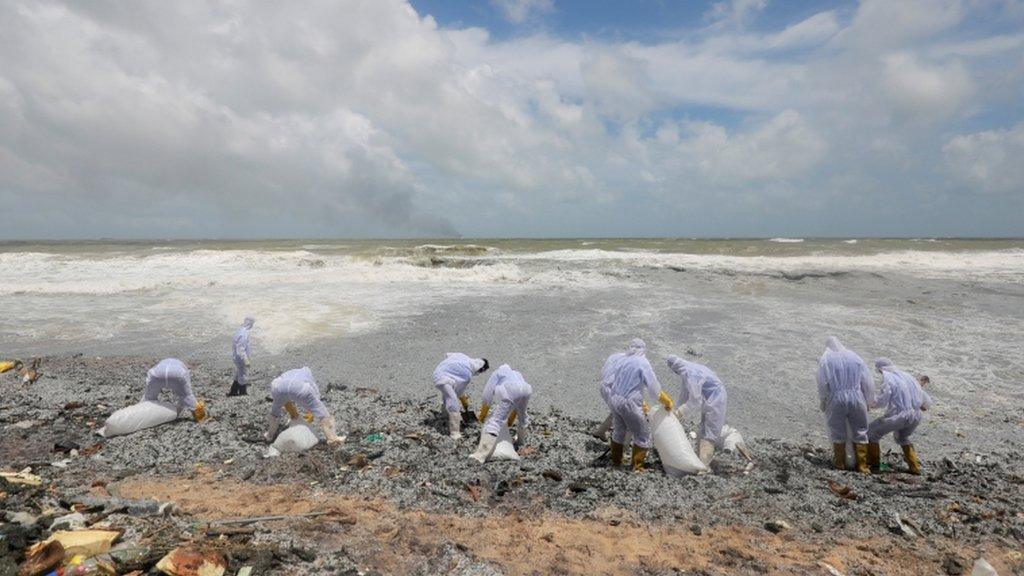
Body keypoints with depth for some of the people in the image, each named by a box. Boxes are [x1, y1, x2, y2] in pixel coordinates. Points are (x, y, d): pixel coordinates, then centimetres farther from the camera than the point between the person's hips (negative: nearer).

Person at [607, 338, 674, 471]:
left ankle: (616, 461, 38)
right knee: (642, 435, 9)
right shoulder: (643, 363, -12)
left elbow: (613, 380, 8)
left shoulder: (622, 360, 7)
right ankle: (637, 466, 13)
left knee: (618, 431, 25)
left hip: (614, 399, 7)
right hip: (629, 404, -7)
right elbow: (654, 389, -15)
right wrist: (667, 402, 1)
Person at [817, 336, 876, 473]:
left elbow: (822, 383, -5)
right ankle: (862, 465, 14)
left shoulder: (825, 359, 0)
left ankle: (840, 463, 21)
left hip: (836, 399, -2)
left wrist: (823, 401, 7)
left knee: (838, 433, 12)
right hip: (856, 398, 2)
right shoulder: (855, 357, 9)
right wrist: (869, 401, 18)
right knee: (860, 433, 12)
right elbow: (867, 382, 9)